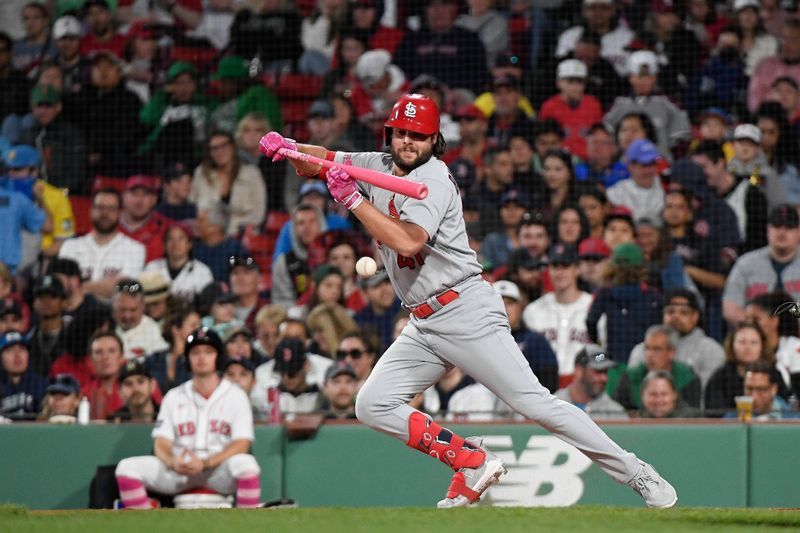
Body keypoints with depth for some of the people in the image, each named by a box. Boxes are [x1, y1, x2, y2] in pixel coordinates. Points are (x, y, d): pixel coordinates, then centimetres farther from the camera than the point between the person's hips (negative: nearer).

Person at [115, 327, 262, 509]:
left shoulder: (235, 395, 6)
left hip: (219, 470, -3)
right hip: (178, 471, 3)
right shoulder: (174, 397, 14)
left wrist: (205, 463, -21)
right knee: (127, 467, -17)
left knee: (246, 464, -36)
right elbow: (161, 442, 6)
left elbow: (242, 444, -6)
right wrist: (173, 462, -19)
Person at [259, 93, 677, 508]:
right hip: (423, 326, 8)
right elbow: (317, 162, 17)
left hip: (466, 313, -8)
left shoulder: (433, 180, -12)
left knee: (534, 403, -14)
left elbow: (408, 241, -28)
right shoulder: (378, 166, 11)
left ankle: (638, 475, -9)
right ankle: (472, 462, 4)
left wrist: (353, 200, -24)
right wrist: (285, 146, -5)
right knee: (372, 406, -2)